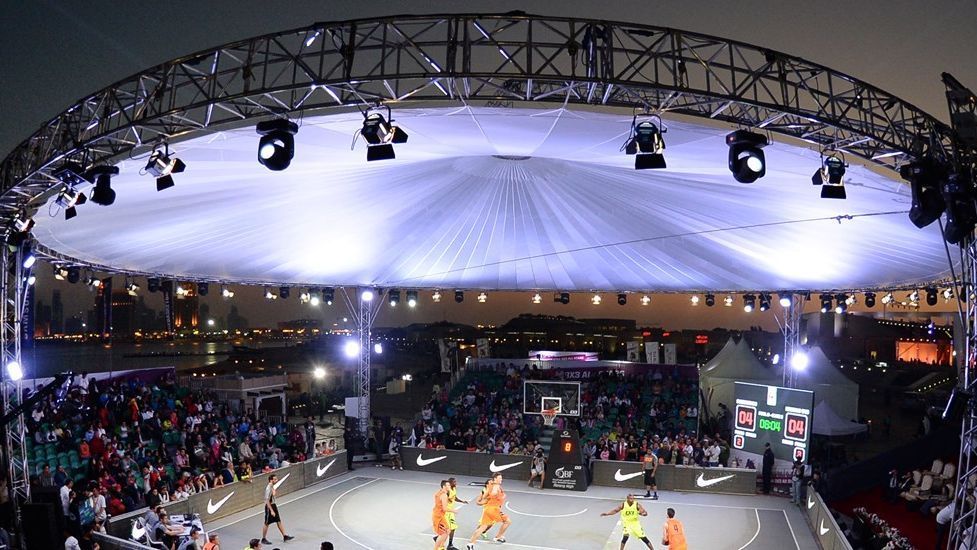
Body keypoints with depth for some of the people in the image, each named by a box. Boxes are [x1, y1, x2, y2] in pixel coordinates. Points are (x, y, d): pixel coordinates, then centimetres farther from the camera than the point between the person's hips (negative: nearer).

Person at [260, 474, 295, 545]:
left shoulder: (272, 486, 3)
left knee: (279, 521, 11)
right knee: (267, 523, 6)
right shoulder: (268, 488, -25)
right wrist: (271, 510, -26)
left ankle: (285, 536, 16)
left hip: (273, 505, 9)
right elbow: (267, 501, -26)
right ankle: (263, 539, 20)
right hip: (269, 507, -9)